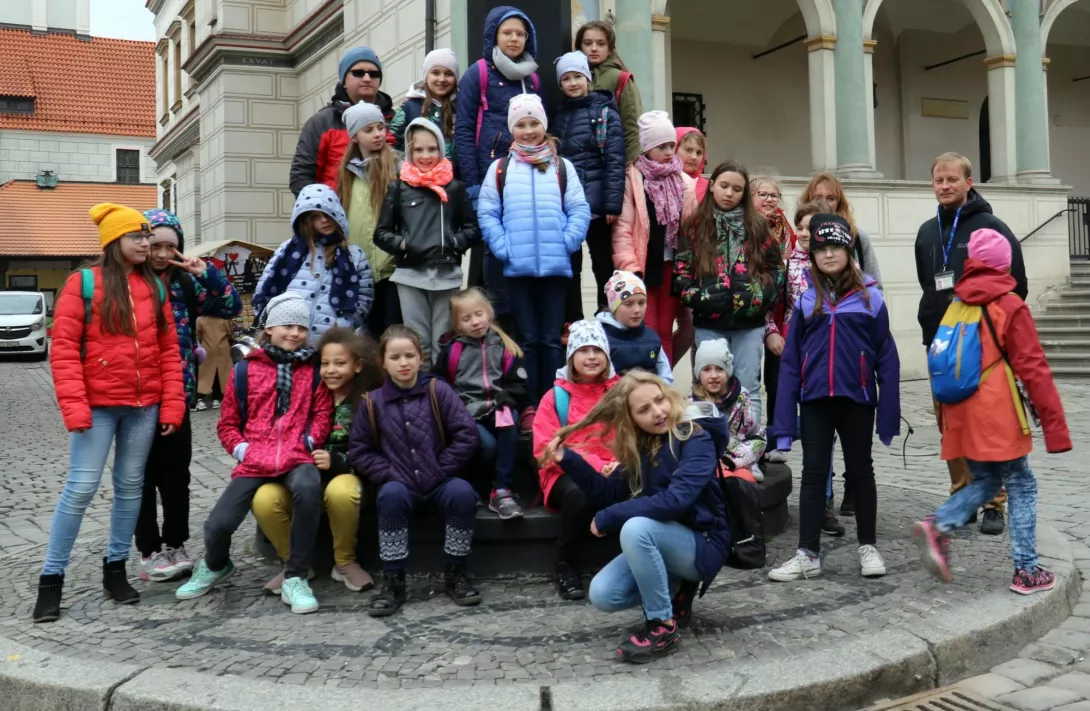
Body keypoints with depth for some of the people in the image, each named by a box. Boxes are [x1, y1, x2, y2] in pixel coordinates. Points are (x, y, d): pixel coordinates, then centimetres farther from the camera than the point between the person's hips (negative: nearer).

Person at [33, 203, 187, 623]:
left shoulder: (155, 287, 9)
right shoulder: (83, 282, -3)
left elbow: (169, 349, 9)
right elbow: (63, 347, -7)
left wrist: (172, 404, 2)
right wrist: (73, 405, -15)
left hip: (144, 405, 4)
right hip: (98, 405, -4)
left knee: (130, 485, 10)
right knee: (81, 487, -5)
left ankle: (115, 568, 22)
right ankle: (51, 579, 5)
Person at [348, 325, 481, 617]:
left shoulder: (438, 391, -3)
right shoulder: (372, 402, 1)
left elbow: (466, 434, -7)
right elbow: (359, 450, 3)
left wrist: (442, 470, -9)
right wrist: (389, 474, -9)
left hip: (439, 484, 0)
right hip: (401, 486, 0)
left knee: (462, 492, -31)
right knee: (391, 495, -33)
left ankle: (456, 574, -12)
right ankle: (393, 581, -22)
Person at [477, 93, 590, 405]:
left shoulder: (562, 166, 9)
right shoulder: (500, 168, 7)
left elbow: (580, 210, 4)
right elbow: (487, 213, 3)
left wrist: (566, 243, -10)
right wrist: (503, 248, -9)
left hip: (556, 266, 0)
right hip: (517, 268, 0)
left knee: (552, 339, 5)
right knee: (528, 339, 6)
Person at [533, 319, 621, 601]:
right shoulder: (556, 396, 3)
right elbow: (546, 448, -5)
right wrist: (594, 466, -18)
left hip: (614, 474, 1)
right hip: (568, 474, -1)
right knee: (579, 493, -37)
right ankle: (567, 568, -17)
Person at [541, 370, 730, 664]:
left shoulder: (695, 440, -19)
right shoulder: (639, 447, 0)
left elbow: (674, 501, -32)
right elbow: (609, 494, 5)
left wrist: (607, 519, -24)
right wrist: (569, 460, -8)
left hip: (702, 544, -7)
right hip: (660, 543, 7)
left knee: (635, 527, -34)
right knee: (602, 595, -13)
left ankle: (664, 627, -19)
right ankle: (676, 589, 11)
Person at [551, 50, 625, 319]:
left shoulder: (605, 112, -1)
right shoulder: (559, 116, 13)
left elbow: (615, 160, -8)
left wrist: (613, 204, -15)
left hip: (595, 201, -4)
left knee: (603, 262, 5)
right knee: (568, 265, 7)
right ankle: (573, 324, 16)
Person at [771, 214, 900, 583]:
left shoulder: (868, 297, -1)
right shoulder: (805, 299, 3)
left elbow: (886, 358, 0)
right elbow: (790, 360, 3)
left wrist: (889, 413, -5)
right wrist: (784, 423, -2)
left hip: (857, 400, -1)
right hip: (815, 401, 1)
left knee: (860, 472, 12)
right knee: (813, 474, 6)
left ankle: (868, 548, 25)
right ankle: (808, 555, 11)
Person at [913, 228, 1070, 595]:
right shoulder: (1010, 306, -6)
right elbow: (1033, 369, -9)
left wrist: (945, 418, 21)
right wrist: (1054, 423, -6)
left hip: (962, 416, 5)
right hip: (997, 415, -5)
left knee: (985, 480, 18)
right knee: (1021, 486, 7)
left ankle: (938, 526, -3)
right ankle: (1026, 570, 9)